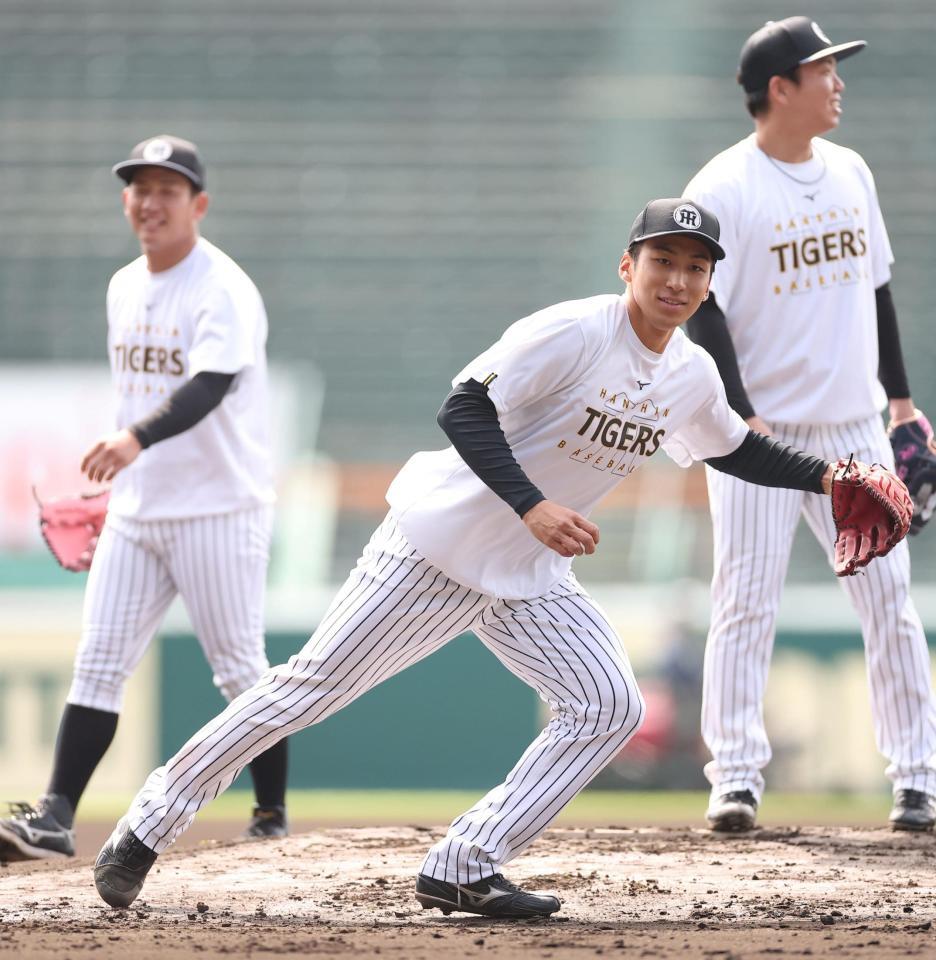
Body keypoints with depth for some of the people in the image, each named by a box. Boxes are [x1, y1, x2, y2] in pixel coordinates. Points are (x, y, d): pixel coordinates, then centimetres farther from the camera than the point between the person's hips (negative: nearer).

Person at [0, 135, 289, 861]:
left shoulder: (223, 291, -14)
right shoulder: (124, 288, 12)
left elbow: (208, 387, -30)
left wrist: (137, 440, -46)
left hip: (219, 509, -7)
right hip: (135, 510, 7)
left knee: (239, 668, 2)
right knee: (99, 662, -3)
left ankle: (272, 811, 16)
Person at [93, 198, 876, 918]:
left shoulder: (693, 377, 3)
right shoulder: (572, 332, -20)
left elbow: (731, 447, 24)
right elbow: (466, 408, -24)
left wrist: (821, 476, 14)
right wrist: (531, 506, -33)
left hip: (531, 578, 7)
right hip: (440, 544, -7)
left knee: (612, 707, -8)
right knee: (314, 685, -7)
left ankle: (465, 869, -5)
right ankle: (153, 823, 3)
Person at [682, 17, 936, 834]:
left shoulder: (850, 173, 10)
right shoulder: (723, 190, -9)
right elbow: (704, 313, -13)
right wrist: (742, 417, -21)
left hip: (854, 429, 5)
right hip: (762, 431, -5)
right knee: (746, 605, -6)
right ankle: (736, 778, 0)